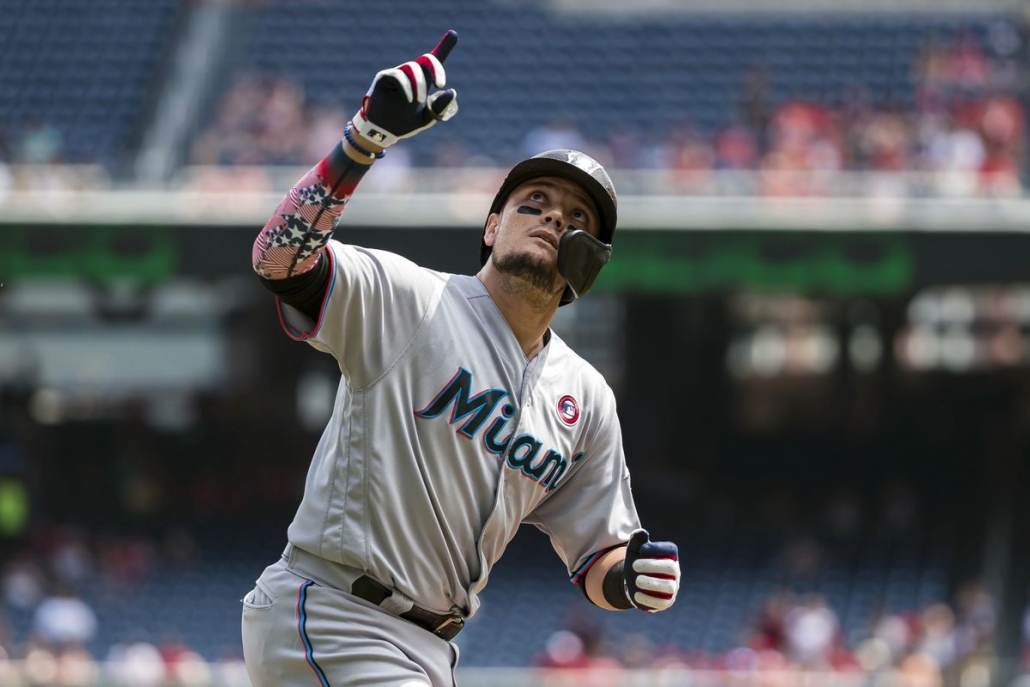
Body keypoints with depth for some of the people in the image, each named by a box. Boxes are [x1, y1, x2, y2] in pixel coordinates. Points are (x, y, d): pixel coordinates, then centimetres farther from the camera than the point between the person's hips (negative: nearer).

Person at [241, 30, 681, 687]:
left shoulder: (586, 397, 13)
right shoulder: (406, 299, -4)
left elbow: (597, 556, 16)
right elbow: (280, 257, -21)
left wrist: (629, 580, -9)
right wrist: (367, 135, -32)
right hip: (328, 612, -8)